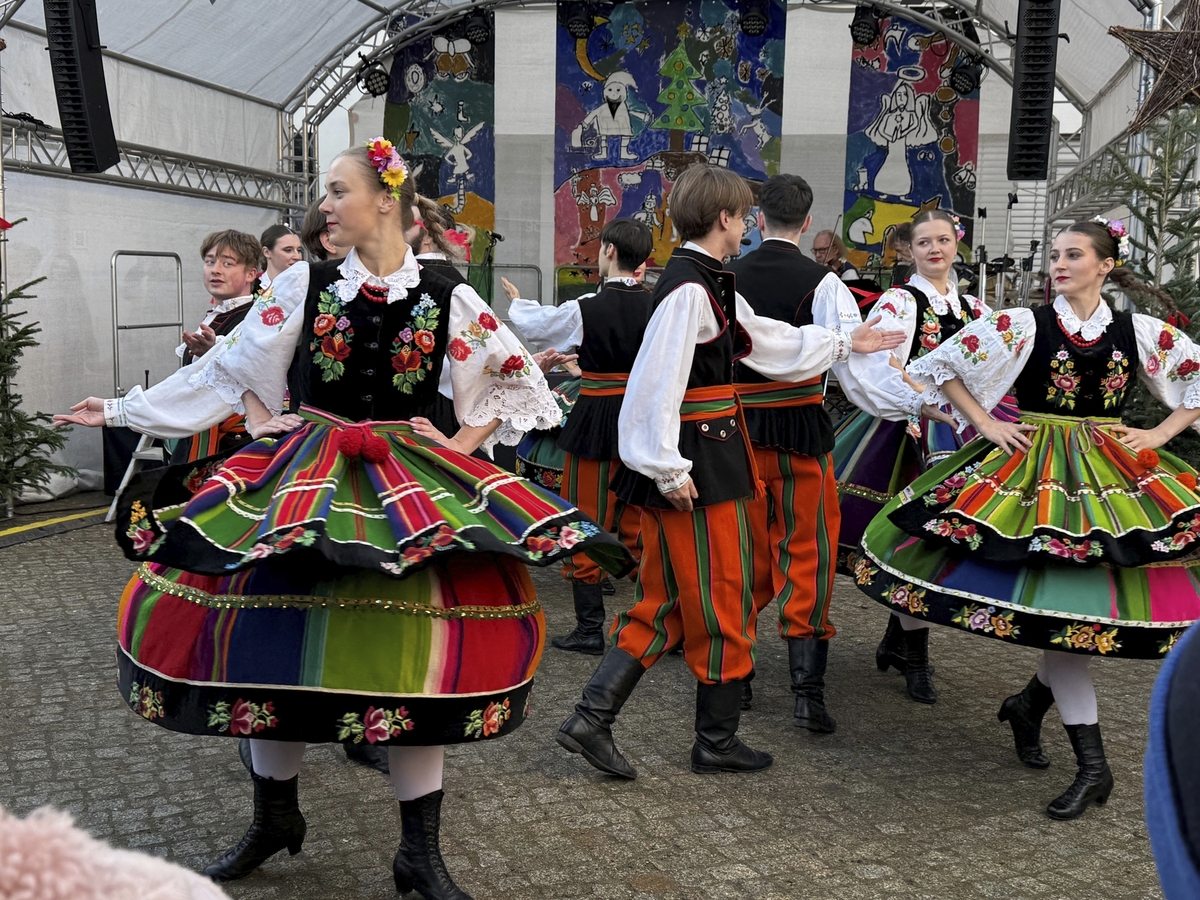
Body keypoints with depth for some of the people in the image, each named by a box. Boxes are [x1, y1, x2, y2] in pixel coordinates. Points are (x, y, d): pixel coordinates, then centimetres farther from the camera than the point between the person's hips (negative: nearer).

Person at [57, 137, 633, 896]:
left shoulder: (448, 300, -1)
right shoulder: (305, 284, 2)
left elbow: (521, 379, 9)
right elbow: (230, 369, 9)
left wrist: (465, 443, 0)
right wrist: (121, 409, 8)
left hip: (409, 485, -1)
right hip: (302, 478, 2)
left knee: (416, 652, -4)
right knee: (272, 634, 2)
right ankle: (275, 818, 27)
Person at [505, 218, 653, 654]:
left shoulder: (586, 310, -14)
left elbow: (535, 326, 4)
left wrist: (516, 302, 26)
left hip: (597, 420, -5)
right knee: (636, 522, 16)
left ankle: (590, 628, 8)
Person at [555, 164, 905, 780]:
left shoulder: (708, 284, 16)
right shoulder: (690, 288, -16)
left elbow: (767, 341, 28)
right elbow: (659, 381, -23)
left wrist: (845, 343, 37)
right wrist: (670, 470, -23)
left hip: (696, 459, 10)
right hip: (696, 462, -10)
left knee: (666, 599, 13)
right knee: (721, 599, 3)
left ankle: (592, 718, 12)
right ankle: (716, 742, 17)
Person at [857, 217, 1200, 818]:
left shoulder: (1142, 333, 3)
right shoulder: (1022, 325, -2)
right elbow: (941, 365, 3)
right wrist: (986, 426, -2)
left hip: (1112, 475, 3)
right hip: (1033, 473, -3)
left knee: (1094, 608, 0)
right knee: (1062, 606, -6)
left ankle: (1032, 702, 29)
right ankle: (1092, 767, 1)